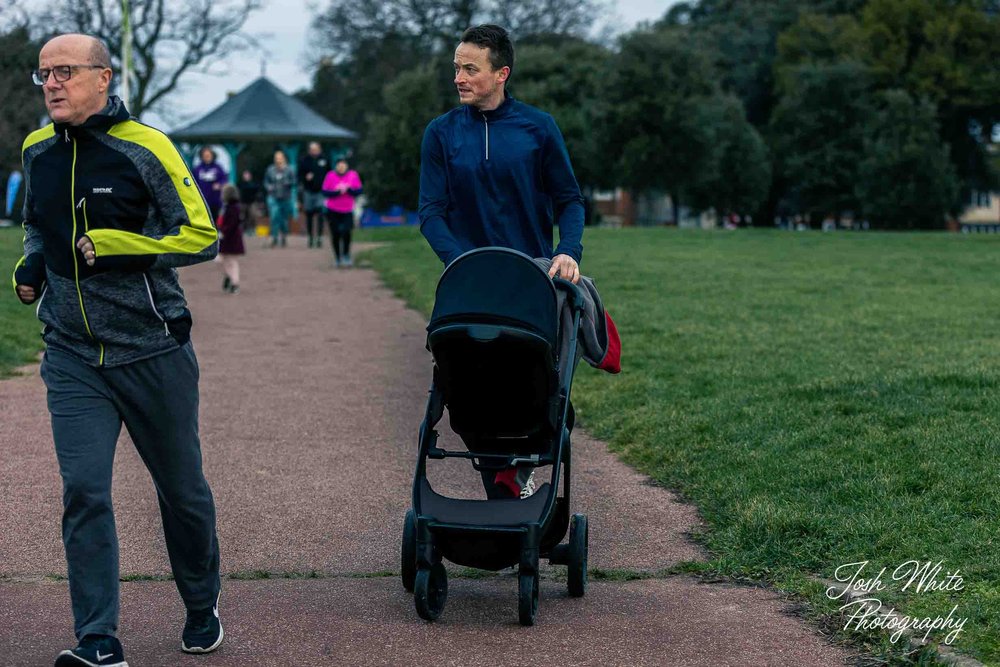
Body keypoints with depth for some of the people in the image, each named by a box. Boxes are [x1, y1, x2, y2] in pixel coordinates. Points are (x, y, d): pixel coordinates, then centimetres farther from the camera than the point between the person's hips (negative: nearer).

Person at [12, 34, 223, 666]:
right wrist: (32, 263, 3)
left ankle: (203, 610, 33)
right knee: (84, 492, -8)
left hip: (154, 352, -3)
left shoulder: (144, 148, -11)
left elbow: (202, 236, -10)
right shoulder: (37, 151, 5)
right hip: (73, 357, 3)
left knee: (181, 489, 11)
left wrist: (117, 246, -20)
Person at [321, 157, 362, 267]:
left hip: (347, 211, 0)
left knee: (346, 232, -16)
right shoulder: (330, 176, -6)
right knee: (335, 235, 3)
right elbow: (325, 192, -8)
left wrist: (349, 190, -19)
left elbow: (358, 191, -1)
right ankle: (337, 258, 18)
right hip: (333, 211, 0)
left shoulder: (353, 175, -2)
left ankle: (346, 255, 5)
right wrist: (337, 192, -21)